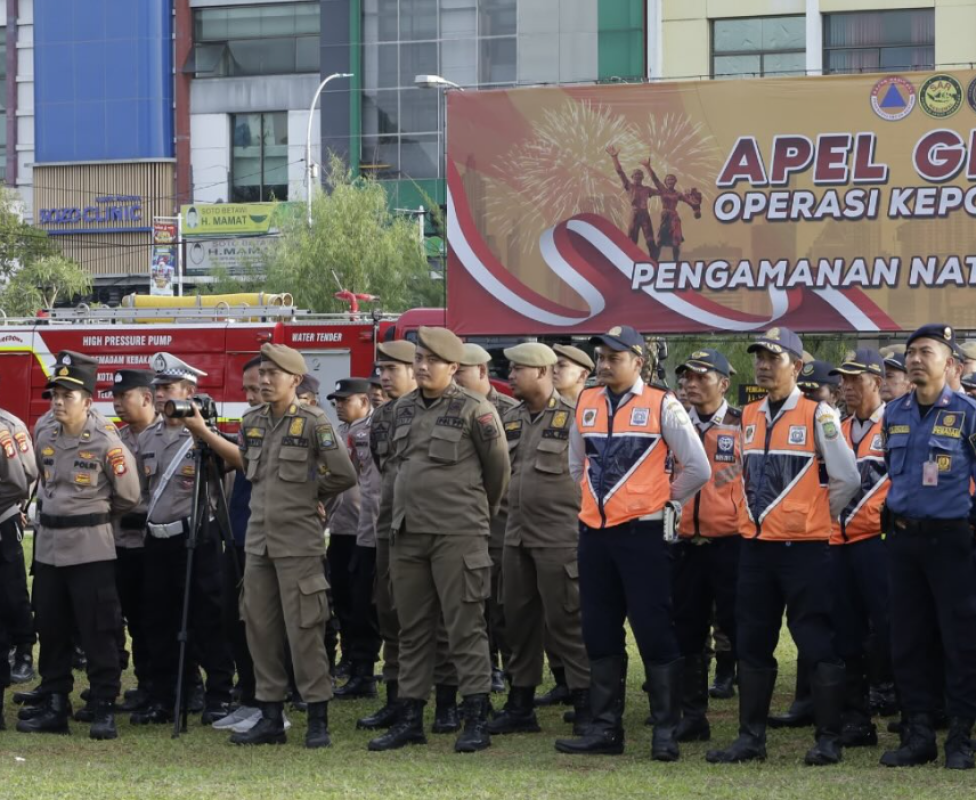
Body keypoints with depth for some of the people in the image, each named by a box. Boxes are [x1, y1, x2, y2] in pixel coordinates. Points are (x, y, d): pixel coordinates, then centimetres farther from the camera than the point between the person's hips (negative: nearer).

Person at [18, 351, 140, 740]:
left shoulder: (105, 442, -11)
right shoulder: (44, 438, 7)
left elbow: (128, 495, -3)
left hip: (90, 548, -6)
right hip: (48, 546, 6)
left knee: (98, 631, -3)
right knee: (51, 631, 9)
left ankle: (105, 710, 1)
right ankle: (55, 708, 16)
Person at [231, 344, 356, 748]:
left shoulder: (314, 423, -8)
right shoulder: (251, 422, 10)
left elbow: (344, 475, -7)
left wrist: (310, 494, 6)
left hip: (298, 543, -6)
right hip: (258, 542, 6)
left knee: (304, 631, -6)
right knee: (261, 630, 7)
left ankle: (318, 719, 0)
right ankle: (271, 717, 14)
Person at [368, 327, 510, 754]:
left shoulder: (474, 410, -7)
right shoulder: (404, 409, 12)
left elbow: (498, 467, 1)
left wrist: (481, 511, 13)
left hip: (458, 534, -6)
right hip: (408, 532, 6)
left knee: (466, 627, -4)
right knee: (413, 630, 10)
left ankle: (477, 722, -1)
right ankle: (410, 719, 15)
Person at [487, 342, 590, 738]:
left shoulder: (573, 417, -9)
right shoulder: (511, 419, 12)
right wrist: (512, 509, 15)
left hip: (560, 538, -7)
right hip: (518, 537, 7)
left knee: (565, 621, -6)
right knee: (519, 619, 10)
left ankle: (586, 705, 0)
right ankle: (520, 707, 18)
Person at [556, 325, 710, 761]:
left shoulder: (661, 406, -6)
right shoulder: (586, 405, 9)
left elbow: (698, 468, -4)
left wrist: (666, 499, 2)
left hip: (641, 533, -5)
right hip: (594, 533, 6)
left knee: (654, 631, -4)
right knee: (599, 634, 9)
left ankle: (666, 732, 2)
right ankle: (605, 728, 17)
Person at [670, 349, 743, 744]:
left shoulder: (744, 426, -1)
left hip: (731, 543, -5)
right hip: (686, 543, 5)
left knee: (738, 630, -2)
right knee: (688, 633, 7)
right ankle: (693, 716, 15)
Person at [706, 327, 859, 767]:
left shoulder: (818, 416, -8)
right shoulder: (748, 416, 11)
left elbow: (847, 479, -6)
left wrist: (817, 515, 3)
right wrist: (756, 515, 15)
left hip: (803, 545, -6)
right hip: (754, 544, 6)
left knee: (816, 643, -2)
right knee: (752, 644, 9)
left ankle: (829, 740, 3)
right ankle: (751, 737, 16)